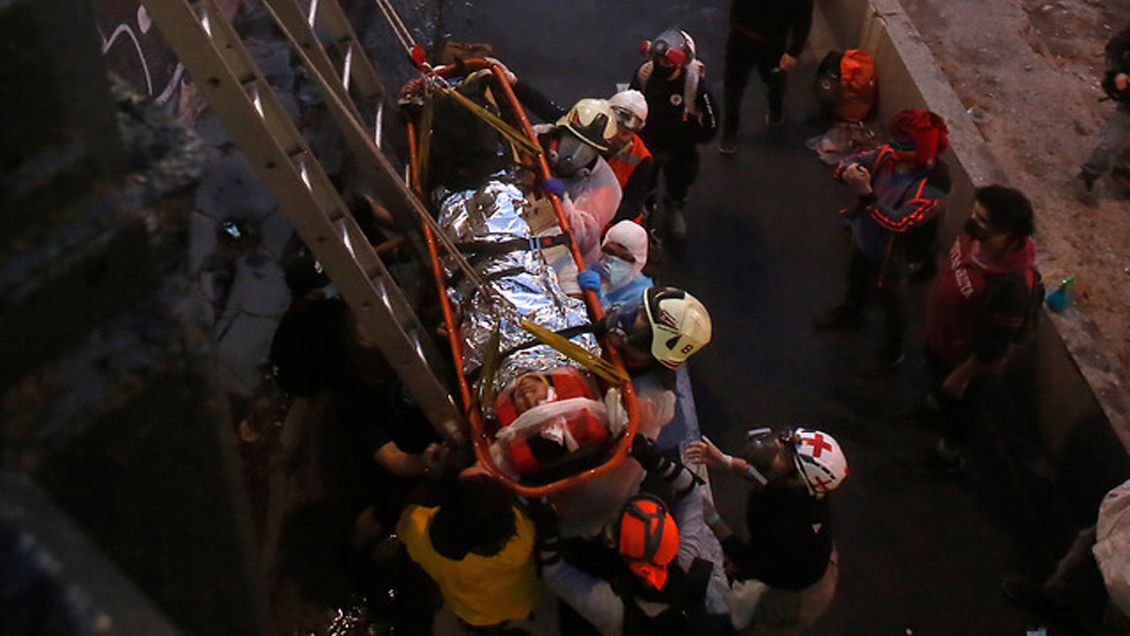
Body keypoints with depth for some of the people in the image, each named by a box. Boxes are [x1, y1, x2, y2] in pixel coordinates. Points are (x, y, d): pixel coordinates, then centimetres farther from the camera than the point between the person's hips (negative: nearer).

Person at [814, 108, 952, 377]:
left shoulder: (930, 190, -37)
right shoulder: (888, 155, -21)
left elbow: (898, 223, -43)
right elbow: (850, 162, -13)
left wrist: (866, 193, -50)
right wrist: (848, 171, -38)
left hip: (892, 256, -6)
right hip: (864, 238, 7)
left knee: (892, 303, 19)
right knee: (856, 277, 34)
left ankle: (892, 352, 46)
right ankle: (851, 313, 67)